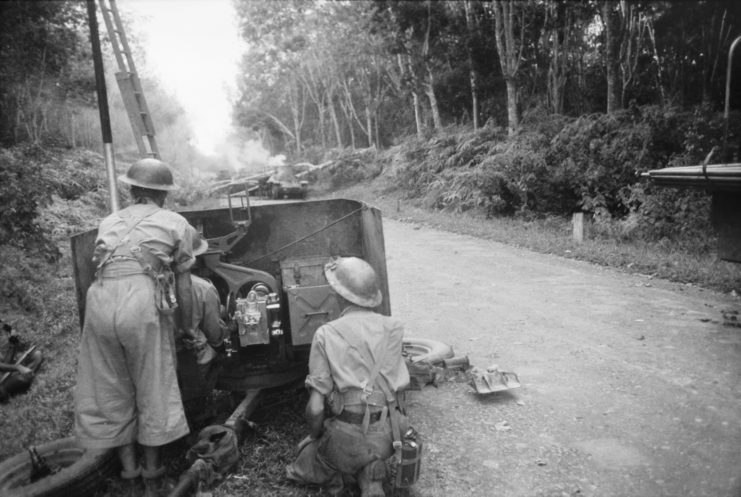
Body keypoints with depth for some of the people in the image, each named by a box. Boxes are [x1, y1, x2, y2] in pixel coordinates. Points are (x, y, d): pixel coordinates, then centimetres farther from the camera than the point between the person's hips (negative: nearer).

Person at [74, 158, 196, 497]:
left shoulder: (109, 221, 25)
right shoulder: (177, 223, 14)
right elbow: (183, 286, 13)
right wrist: (187, 327, 25)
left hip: (100, 300, 4)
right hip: (143, 301, -3)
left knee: (110, 392, 17)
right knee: (153, 391, 12)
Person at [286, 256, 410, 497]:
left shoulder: (326, 334, -9)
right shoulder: (394, 328, -4)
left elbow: (315, 408, -9)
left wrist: (314, 437, 12)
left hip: (347, 435, 0)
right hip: (386, 435, 1)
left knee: (301, 467, 28)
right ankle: (371, 474, 6)